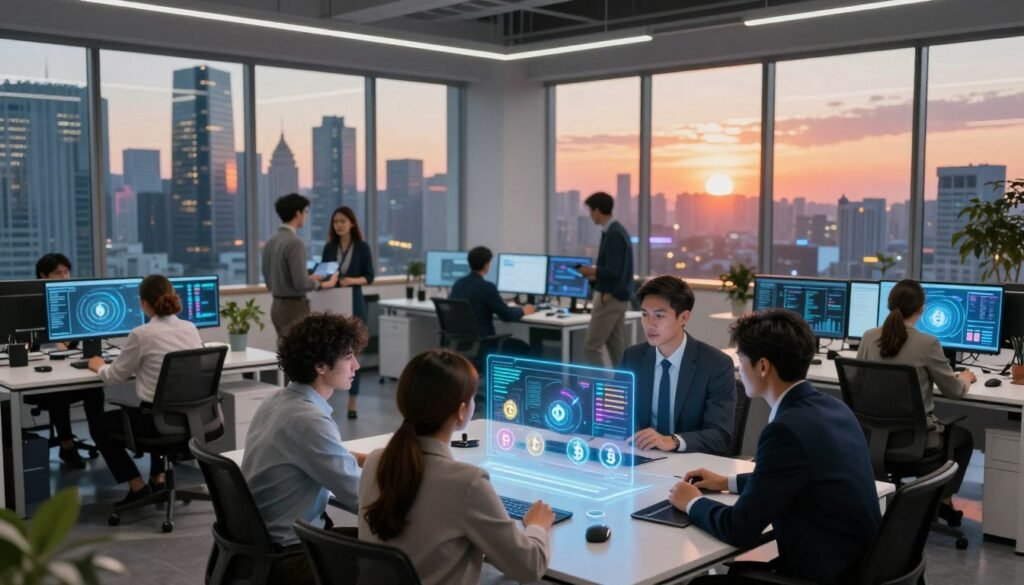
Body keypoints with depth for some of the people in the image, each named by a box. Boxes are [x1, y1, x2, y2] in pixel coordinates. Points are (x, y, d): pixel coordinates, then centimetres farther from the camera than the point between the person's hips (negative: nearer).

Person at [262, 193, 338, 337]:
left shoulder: (271, 242, 9)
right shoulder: (295, 242, -18)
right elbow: (301, 284, -22)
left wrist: (309, 278, 20)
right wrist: (324, 284, -4)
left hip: (277, 305, 9)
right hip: (294, 307, -9)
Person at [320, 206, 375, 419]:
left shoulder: (362, 247, -1)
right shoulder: (329, 247, 7)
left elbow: (369, 277, -2)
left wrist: (352, 280, -19)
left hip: (354, 303, -2)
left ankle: (352, 402, 9)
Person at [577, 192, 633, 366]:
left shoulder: (613, 235, -19)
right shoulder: (617, 231, 13)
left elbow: (613, 271, -23)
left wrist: (592, 271, -8)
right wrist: (595, 274, 13)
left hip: (610, 297, -10)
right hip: (618, 296, 10)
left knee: (591, 347, -7)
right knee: (617, 348, 11)